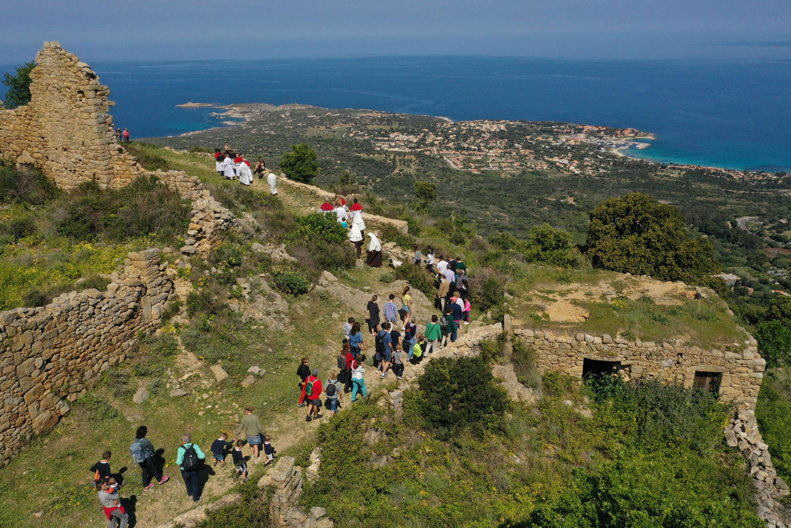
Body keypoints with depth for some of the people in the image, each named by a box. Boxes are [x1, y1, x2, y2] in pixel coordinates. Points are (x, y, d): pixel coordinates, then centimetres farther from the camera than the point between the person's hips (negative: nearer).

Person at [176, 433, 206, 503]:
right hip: (194, 469, 1)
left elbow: (179, 462, -29)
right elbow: (202, 456, -20)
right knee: (195, 483, 24)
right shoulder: (195, 446, -17)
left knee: (187, 482, 30)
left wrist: (177, 457, -7)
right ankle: (196, 498, 38)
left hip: (185, 471, -1)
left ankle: (190, 493, 56)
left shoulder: (181, 449, -26)